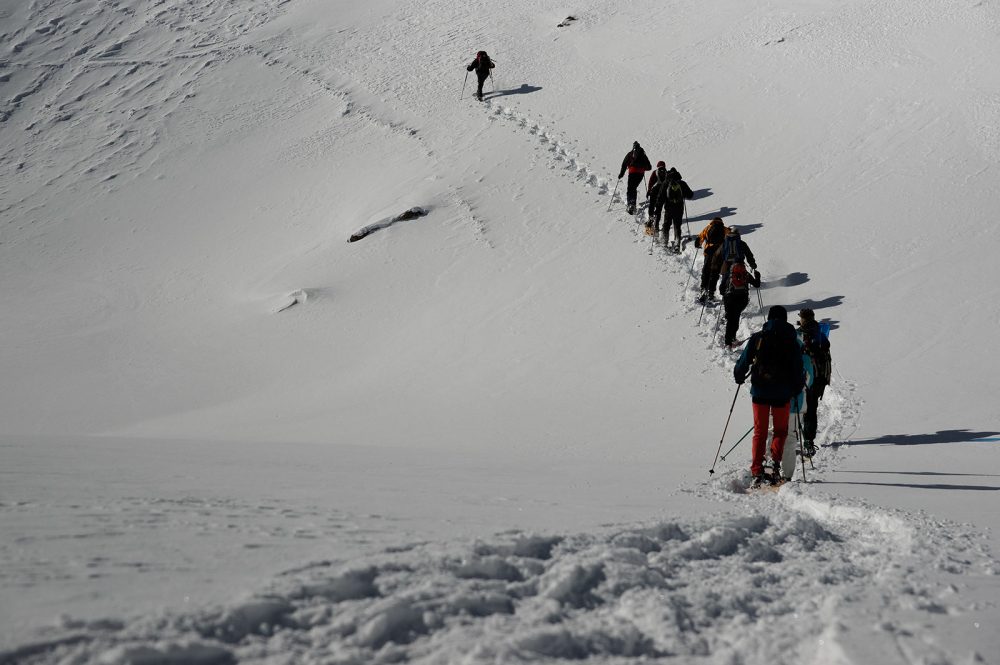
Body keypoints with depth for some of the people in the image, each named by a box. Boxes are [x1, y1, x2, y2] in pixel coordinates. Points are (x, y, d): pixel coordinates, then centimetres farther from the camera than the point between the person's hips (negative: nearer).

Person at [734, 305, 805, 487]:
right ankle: (775, 461, -10)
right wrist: (797, 387, 14)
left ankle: (757, 472, -2)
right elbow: (798, 368, 1)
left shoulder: (757, 337, 1)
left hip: (760, 391, 0)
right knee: (780, 430, 14)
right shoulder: (791, 340, 1)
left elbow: (744, 360, 1)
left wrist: (739, 376, 19)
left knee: (760, 432, 8)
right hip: (782, 393, 0)